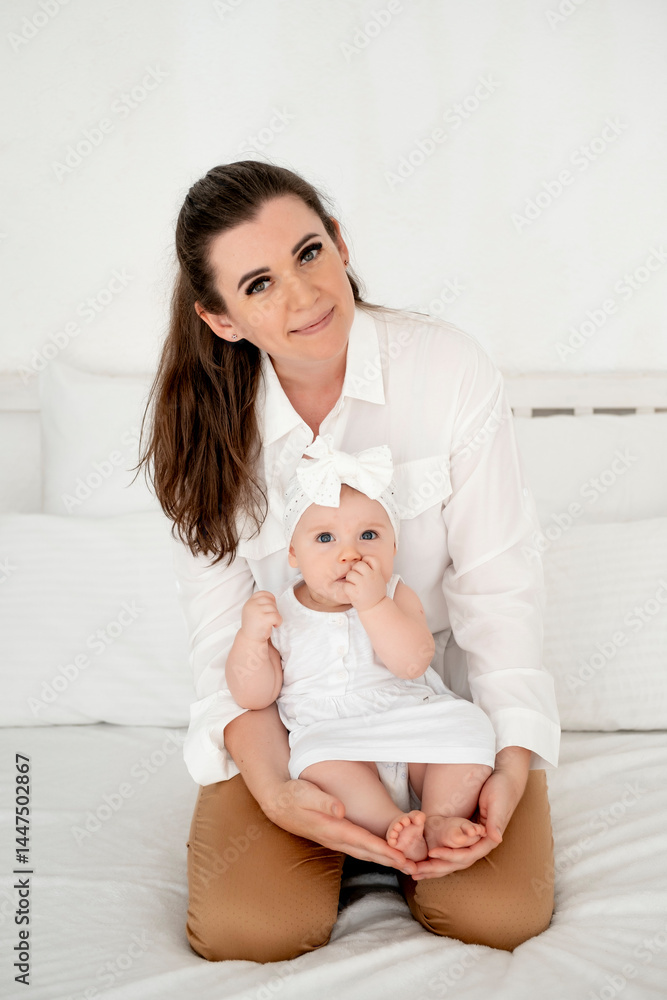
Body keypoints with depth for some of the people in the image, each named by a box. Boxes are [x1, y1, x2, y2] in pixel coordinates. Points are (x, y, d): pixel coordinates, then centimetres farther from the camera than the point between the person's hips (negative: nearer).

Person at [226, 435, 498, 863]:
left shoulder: (396, 596, 0)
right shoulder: (281, 613, 1)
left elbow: (412, 662, -18)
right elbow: (253, 696, -3)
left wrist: (373, 603, -27)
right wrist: (251, 635, -19)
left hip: (411, 719, 2)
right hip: (331, 735, -1)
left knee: (467, 727, -21)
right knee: (318, 760, -33)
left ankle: (440, 818, -18)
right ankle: (393, 825, -30)